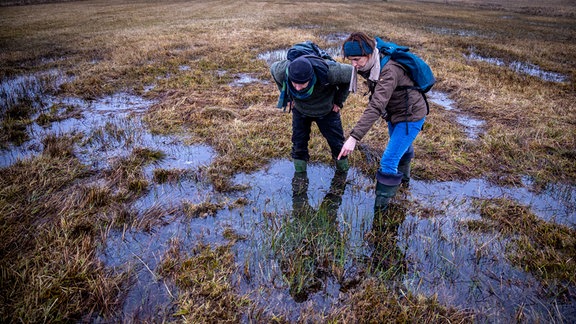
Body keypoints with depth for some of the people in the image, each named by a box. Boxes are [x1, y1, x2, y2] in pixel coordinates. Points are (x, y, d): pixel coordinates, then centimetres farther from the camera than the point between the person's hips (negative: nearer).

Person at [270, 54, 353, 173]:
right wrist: (289, 97, -5)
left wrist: (339, 101, -13)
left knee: (336, 141, 7)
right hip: (300, 110, 2)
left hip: (327, 111, -1)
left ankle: (343, 171, 31)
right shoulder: (282, 71, -35)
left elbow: (350, 73, -21)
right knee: (299, 142, 4)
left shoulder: (328, 72, -42)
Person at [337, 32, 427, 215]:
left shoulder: (388, 71, -35)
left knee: (389, 161, -14)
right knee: (401, 149, 30)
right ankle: (403, 178, 57)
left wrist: (354, 137, -50)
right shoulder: (371, 66, -8)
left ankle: (380, 208, -1)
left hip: (410, 117, -9)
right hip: (394, 114, 9)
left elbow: (376, 107, -44)